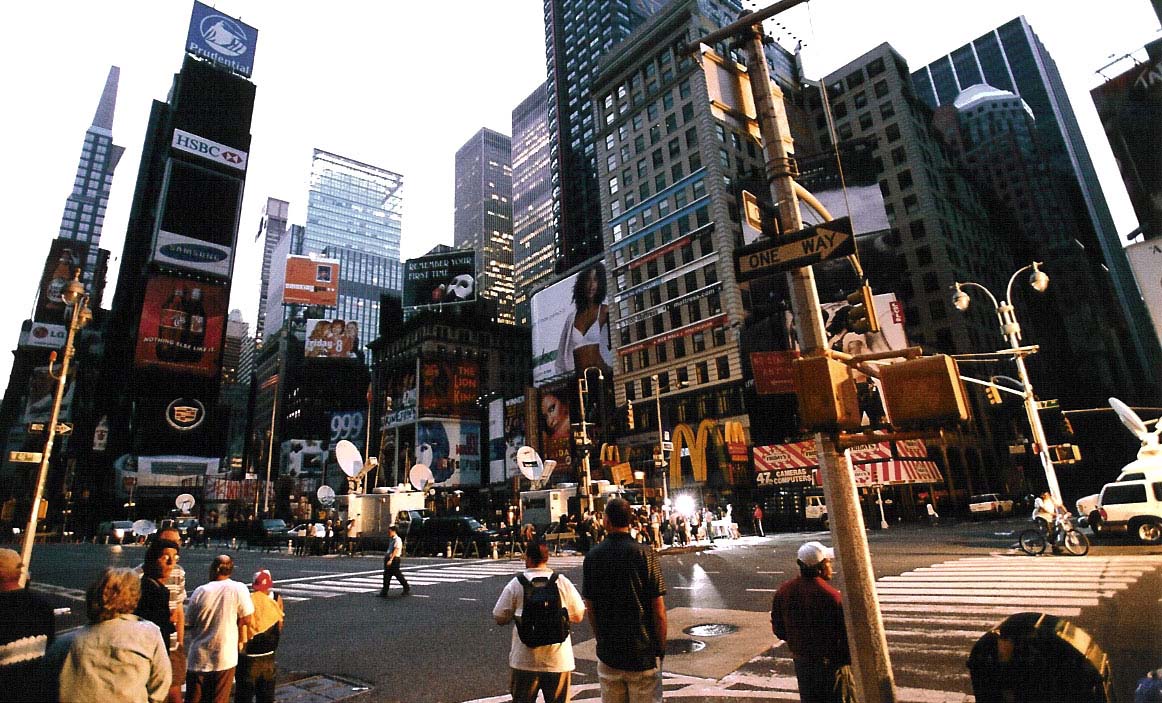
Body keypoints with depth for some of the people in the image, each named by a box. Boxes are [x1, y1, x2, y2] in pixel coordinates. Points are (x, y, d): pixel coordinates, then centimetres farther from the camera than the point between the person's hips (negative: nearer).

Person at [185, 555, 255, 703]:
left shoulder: (200, 591, -9)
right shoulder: (238, 588, -14)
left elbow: (190, 622, 1)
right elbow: (246, 619, -8)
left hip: (198, 658, 2)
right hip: (224, 658, -2)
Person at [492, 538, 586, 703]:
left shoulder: (516, 584, -7)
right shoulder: (563, 582, -4)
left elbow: (500, 618, -1)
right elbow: (578, 616, 4)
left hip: (525, 660, -1)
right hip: (558, 659, 1)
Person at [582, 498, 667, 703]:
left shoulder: (592, 556, -4)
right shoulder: (645, 554, -12)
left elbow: (590, 608, 3)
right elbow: (659, 610, -11)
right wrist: (661, 647, 2)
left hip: (607, 652, 3)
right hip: (643, 652, -3)